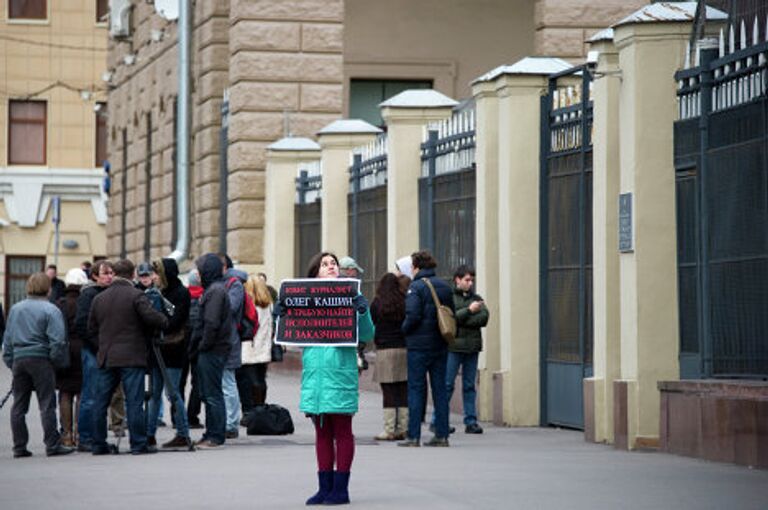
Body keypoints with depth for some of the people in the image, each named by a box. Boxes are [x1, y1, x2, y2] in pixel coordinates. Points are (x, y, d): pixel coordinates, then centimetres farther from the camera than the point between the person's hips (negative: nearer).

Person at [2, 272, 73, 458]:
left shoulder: (15, 309, 10)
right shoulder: (50, 310, -7)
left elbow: (7, 339, 13)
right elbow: (57, 340, -11)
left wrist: (10, 361, 18)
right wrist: (58, 362, 0)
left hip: (18, 359, 5)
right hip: (41, 359, -5)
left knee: (19, 406, 8)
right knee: (47, 404, -2)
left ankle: (19, 447, 9)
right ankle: (52, 445, -3)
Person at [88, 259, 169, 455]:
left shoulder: (99, 299, 9)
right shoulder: (136, 295, -8)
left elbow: (91, 328, 13)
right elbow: (151, 316, -18)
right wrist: (165, 322, 2)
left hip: (106, 358, 5)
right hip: (131, 358, -5)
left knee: (100, 402, 10)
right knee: (134, 402, -4)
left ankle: (98, 444, 12)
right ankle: (138, 444, -4)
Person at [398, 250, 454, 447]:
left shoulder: (416, 287, -11)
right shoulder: (445, 287, 9)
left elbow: (412, 315, -19)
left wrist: (405, 329, -1)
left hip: (419, 345, -6)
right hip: (440, 345, 6)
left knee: (416, 389, -1)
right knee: (440, 389, 8)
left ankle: (413, 436, -3)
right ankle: (442, 435, 8)